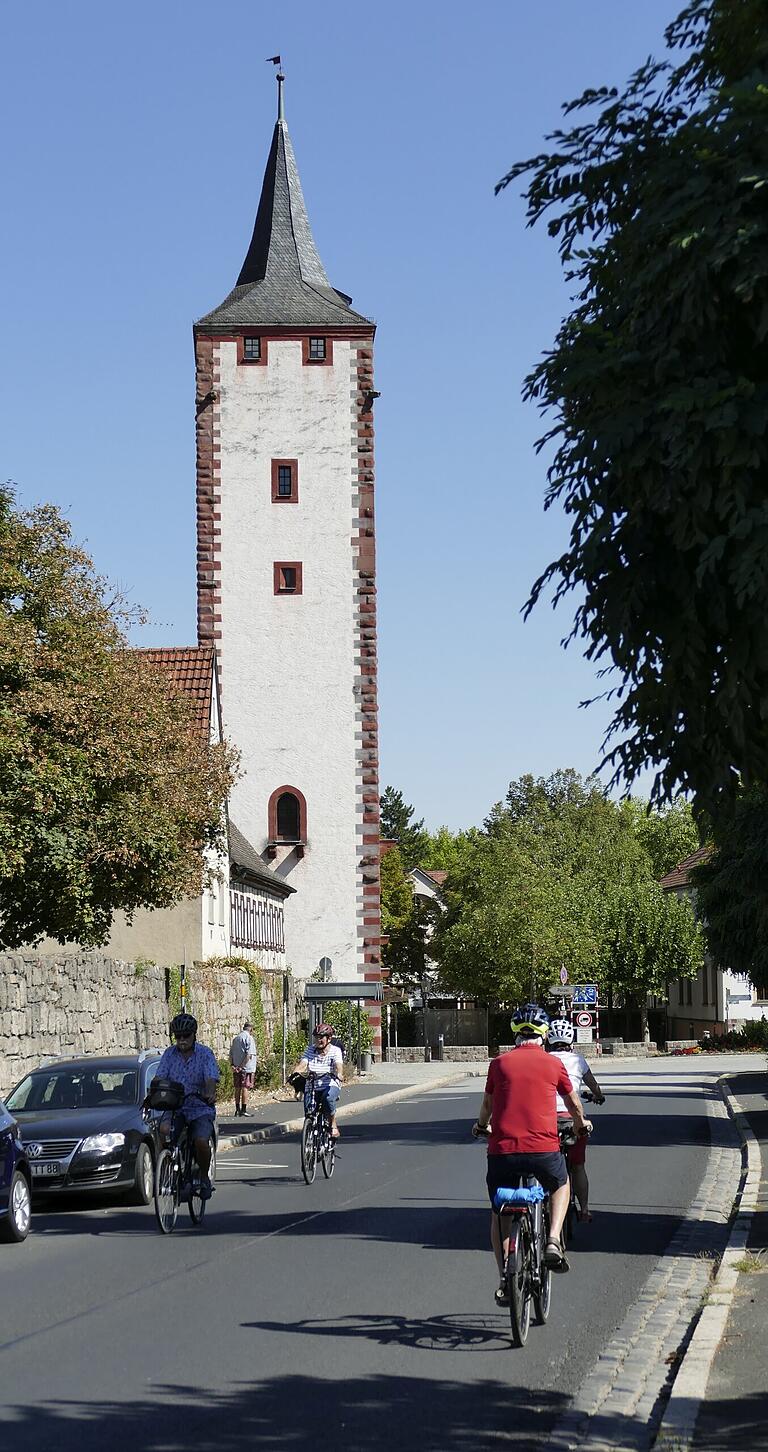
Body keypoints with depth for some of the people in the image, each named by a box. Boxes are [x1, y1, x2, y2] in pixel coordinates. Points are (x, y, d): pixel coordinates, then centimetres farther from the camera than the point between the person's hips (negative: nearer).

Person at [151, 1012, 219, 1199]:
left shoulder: (205, 1054, -3)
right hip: (174, 1106, 2)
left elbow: (211, 1079, -17)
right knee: (164, 1130, -29)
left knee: (201, 1141, -26)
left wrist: (210, 1094, -40)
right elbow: (159, 1077, -4)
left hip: (200, 1108, -2)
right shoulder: (170, 1054, 6)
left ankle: (204, 1177, 2)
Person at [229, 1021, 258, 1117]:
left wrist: (232, 1065, 3)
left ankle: (237, 1109, 15)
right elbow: (249, 1054, -18)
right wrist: (242, 1066, -17)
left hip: (236, 1068, 6)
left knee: (237, 1088, 12)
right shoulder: (249, 1038, -8)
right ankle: (243, 1109, -5)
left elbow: (231, 1054, 12)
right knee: (245, 1088, -3)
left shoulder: (235, 1038, 14)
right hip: (247, 1068, -6)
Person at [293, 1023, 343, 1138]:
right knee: (309, 1114, -14)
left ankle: (333, 1126, -14)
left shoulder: (335, 1050, -2)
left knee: (328, 1098, -35)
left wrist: (339, 1074, -42)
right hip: (311, 1086, 3)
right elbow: (302, 1064, -7)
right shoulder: (311, 1049, 6)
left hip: (330, 1085, -3)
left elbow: (338, 1065, -19)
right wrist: (295, 1073, -28)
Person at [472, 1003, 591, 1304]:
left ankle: (504, 1279, 9)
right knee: (560, 1186, 31)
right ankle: (553, 1242, 9)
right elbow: (573, 1102, 23)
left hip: (502, 1150, 0)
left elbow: (487, 1104, 22)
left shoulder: (500, 1063, 7)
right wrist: (581, 1123, 45)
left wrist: (481, 1125, 45)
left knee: (499, 1214, 19)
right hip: (544, 1149, 0)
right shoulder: (553, 1063, 6)